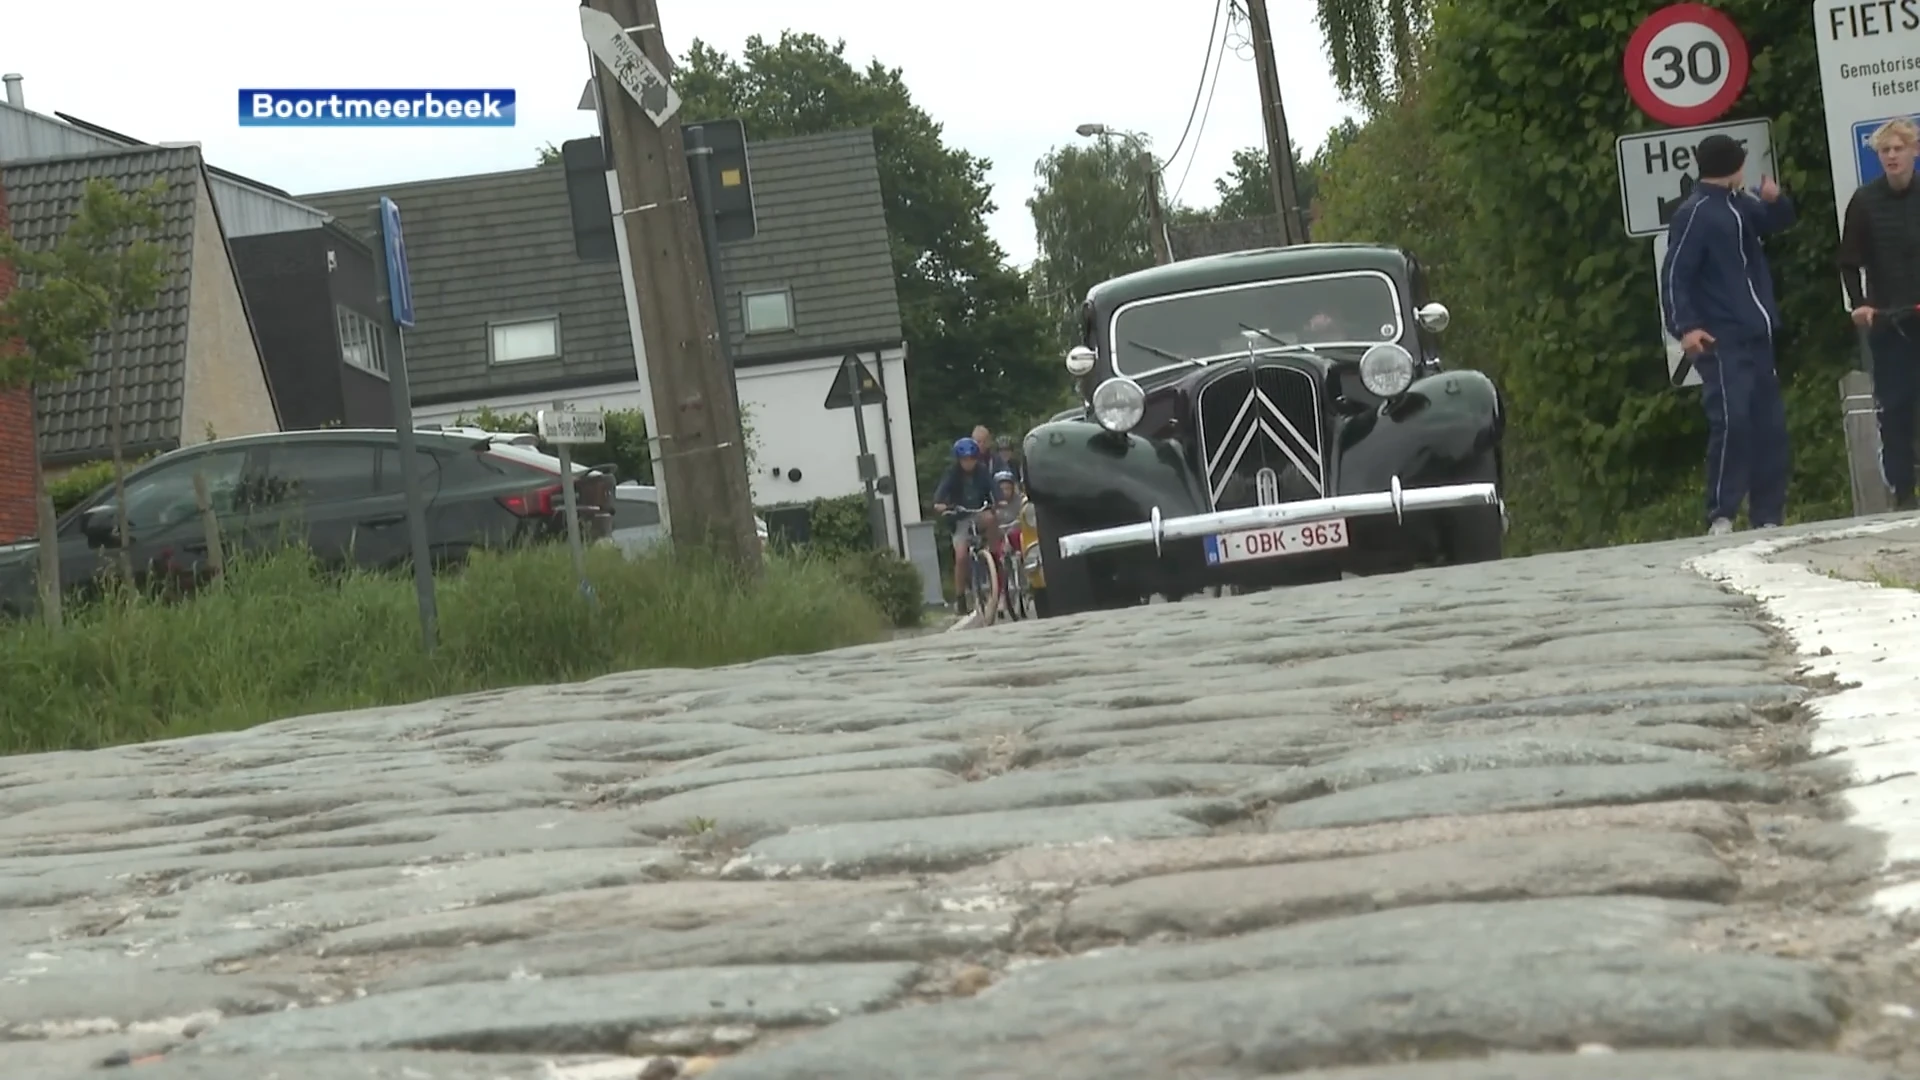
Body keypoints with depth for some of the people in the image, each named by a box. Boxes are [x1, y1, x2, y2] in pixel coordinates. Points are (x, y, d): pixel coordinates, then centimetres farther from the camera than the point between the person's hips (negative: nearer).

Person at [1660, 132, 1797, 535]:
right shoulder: (1695, 213, -10)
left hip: (1757, 336, 9)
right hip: (1721, 340, -9)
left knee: (1770, 424, 8)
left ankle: (1768, 517, 14)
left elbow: (1777, 221, 29)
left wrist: (1774, 199, 5)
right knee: (1733, 420, -17)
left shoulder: (1740, 204, 14)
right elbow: (1675, 273, -16)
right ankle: (1721, 517, -11)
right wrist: (1686, 326, -27)